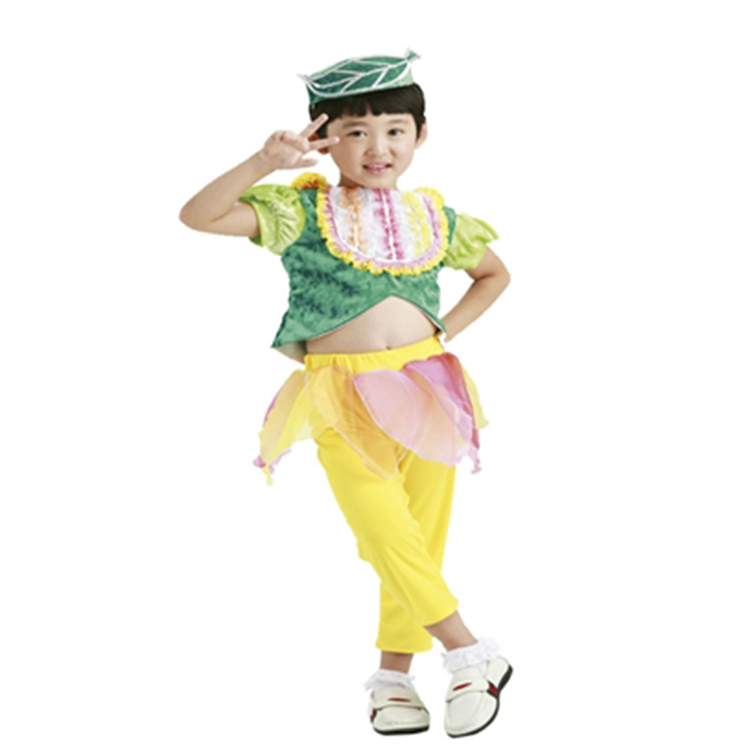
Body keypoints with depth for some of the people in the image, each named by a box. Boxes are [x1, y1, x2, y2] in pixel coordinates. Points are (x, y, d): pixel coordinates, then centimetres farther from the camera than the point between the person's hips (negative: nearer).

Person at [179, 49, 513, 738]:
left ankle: (394, 673, 18)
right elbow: (199, 216, -11)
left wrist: (447, 330, 10)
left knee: (422, 536, 4)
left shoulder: (434, 217, 8)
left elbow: (495, 274, 25)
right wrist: (264, 163, -23)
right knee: (385, 533, -13)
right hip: (343, 401, -3)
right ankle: (472, 654, -2)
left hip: (424, 388, 3)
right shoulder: (301, 211, -2)